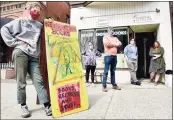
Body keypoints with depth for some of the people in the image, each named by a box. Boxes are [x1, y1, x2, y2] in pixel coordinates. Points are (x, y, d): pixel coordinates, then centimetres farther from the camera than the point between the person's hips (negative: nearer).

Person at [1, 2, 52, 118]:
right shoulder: (20, 21, 10)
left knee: (38, 80, -3)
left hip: (34, 56, 3)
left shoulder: (40, 25, 19)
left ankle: (47, 105, -3)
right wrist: (13, 42, -1)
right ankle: (23, 105, 15)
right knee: (21, 81, 1)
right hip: (21, 53, -2)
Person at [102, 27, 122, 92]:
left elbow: (120, 44, 6)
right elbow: (107, 43, -14)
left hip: (114, 56, 6)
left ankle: (114, 85, 15)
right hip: (108, 55, -6)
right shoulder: (105, 37, 6)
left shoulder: (115, 38, 22)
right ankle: (104, 86, -4)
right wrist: (115, 44, -1)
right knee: (106, 71, -6)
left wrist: (111, 43, -7)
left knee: (113, 71, 10)